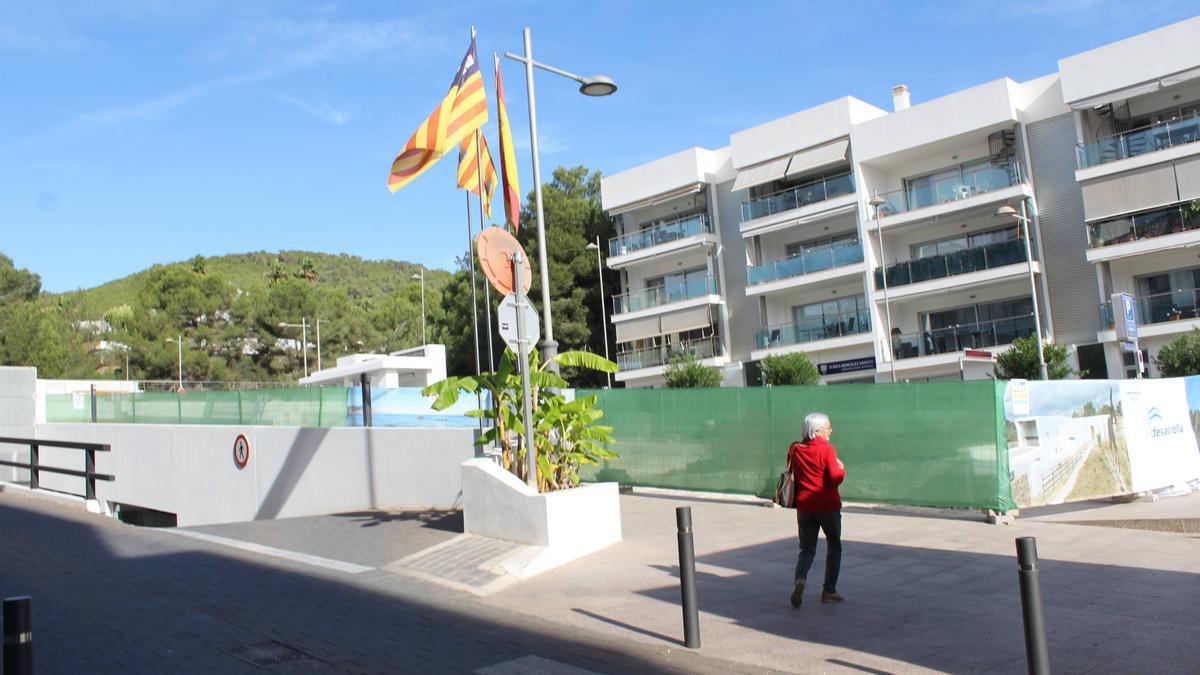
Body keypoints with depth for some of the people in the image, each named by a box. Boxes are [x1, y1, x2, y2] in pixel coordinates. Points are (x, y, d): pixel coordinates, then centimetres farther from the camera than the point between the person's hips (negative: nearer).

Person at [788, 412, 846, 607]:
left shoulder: (795, 450, 3)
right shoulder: (827, 450, -13)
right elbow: (836, 478, -18)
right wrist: (841, 468, 0)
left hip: (804, 507, 4)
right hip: (828, 506, -4)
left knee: (807, 549, 9)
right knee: (834, 547, 16)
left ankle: (800, 579, -19)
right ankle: (829, 590, 17)